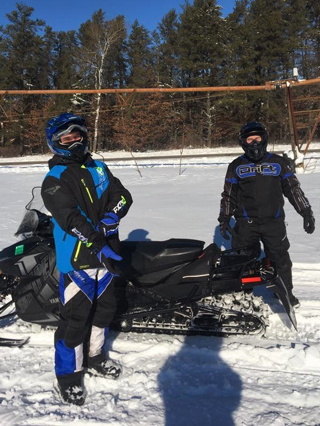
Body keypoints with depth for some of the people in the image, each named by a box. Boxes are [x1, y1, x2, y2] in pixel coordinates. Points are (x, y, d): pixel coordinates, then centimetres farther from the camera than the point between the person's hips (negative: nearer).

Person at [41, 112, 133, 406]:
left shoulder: (99, 169, 12)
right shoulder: (54, 180, -7)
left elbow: (123, 196, 3)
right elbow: (71, 219, -20)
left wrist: (108, 221, -16)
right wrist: (100, 248, -29)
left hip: (106, 254, 6)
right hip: (76, 258, -6)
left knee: (104, 308, 18)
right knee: (76, 316, -1)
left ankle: (94, 356, 40)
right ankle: (67, 375, 18)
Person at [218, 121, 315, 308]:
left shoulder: (279, 163, 5)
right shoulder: (236, 166, 5)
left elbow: (293, 188, 8)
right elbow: (228, 195, 9)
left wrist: (306, 212, 4)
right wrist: (224, 219, 7)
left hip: (274, 222, 1)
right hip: (245, 223, 0)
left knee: (280, 259, 11)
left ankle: (286, 291, 31)